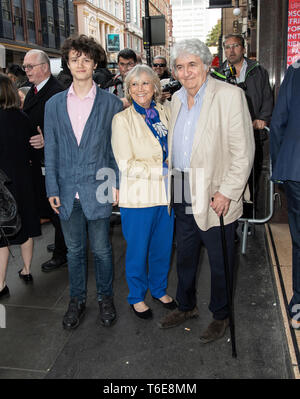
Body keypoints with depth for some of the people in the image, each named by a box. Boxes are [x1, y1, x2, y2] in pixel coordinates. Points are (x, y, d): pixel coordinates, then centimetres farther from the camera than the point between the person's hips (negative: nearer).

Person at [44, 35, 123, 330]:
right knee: (74, 250, 14)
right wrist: (52, 189, 2)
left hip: (98, 189, -2)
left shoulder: (111, 103, -1)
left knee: (101, 248, 10)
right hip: (67, 191, 2)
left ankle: (105, 297, 32)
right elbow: (51, 149, 7)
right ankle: (77, 300, 33)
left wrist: (117, 183, -4)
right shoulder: (54, 104, 6)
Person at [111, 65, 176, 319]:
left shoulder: (164, 113, 6)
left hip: (166, 193, 4)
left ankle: (159, 289, 40)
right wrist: (162, 169, -18)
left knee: (163, 247, 17)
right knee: (137, 250, 10)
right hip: (138, 196, -4)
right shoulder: (122, 119, -8)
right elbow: (126, 165, -14)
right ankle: (137, 296, 33)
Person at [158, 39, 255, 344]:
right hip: (183, 198, 7)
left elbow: (243, 150, -15)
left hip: (215, 199, -6)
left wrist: (227, 193, -18)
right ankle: (186, 306, 42)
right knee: (184, 256, 20)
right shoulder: (177, 99, 10)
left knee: (220, 263, 10)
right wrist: (172, 184, 12)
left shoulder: (229, 95, -12)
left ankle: (220, 315, 32)